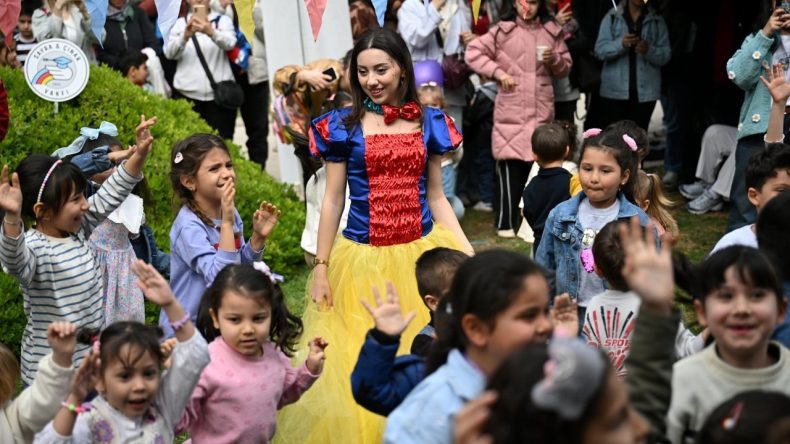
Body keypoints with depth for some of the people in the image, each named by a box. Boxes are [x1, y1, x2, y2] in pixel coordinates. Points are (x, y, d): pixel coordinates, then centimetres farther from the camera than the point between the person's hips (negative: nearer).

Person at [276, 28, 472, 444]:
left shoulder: (430, 122, 4)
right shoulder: (343, 124, -1)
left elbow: (435, 197, 9)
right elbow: (332, 200, 2)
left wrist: (468, 253, 2)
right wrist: (321, 267, -1)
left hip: (422, 253, 2)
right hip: (361, 258, -2)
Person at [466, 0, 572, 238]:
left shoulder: (552, 32, 10)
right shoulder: (503, 31, 0)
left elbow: (565, 68, 17)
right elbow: (473, 52, -1)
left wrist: (555, 60, -5)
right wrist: (498, 72, -9)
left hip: (542, 110, 3)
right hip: (511, 111, -3)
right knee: (510, 167, -5)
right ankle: (506, 223, 1)